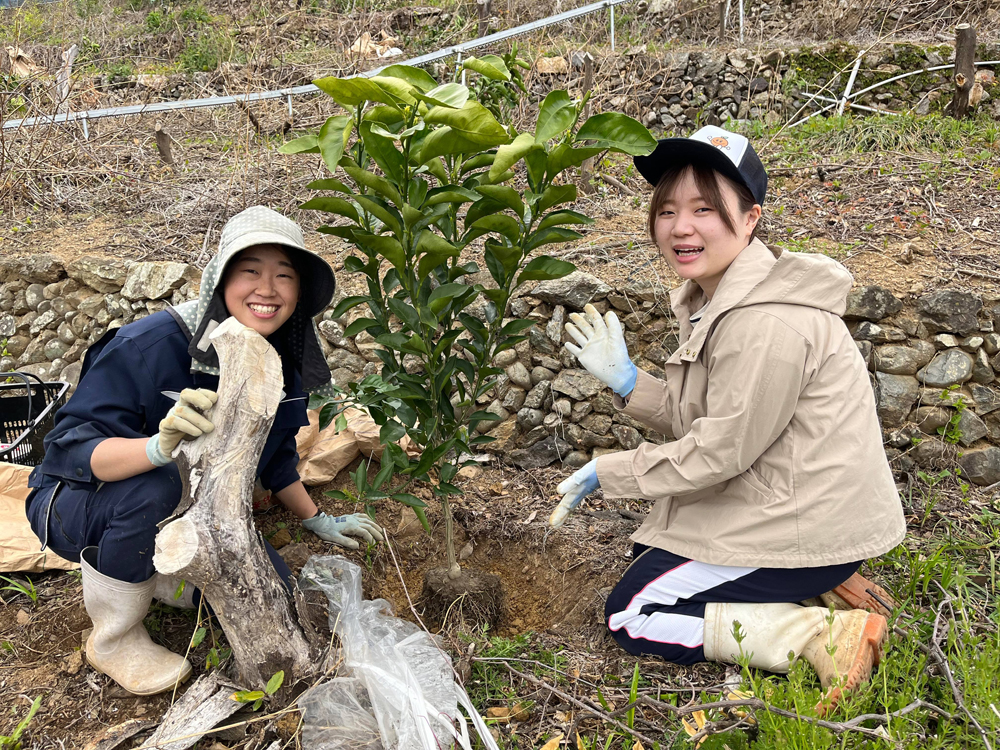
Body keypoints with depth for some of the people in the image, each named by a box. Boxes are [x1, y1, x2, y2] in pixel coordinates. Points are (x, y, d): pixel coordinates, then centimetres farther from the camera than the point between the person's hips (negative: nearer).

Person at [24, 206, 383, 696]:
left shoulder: (282, 362, -9)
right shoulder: (150, 345, -30)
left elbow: (275, 453, 8)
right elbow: (69, 447, -31)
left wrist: (316, 521, 13)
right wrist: (159, 446, -49)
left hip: (186, 516, 5)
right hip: (78, 507, -5)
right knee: (156, 484, -38)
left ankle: (143, 574, 14)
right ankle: (113, 638, -11)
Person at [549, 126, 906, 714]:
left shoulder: (767, 322, -26)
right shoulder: (717, 296, 6)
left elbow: (721, 450, -22)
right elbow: (700, 422, 8)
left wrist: (606, 472, -13)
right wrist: (626, 380, -4)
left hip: (808, 521, -10)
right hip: (788, 502, 10)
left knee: (632, 617, -3)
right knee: (651, 557, 23)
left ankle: (829, 636, -8)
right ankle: (822, 585, 14)